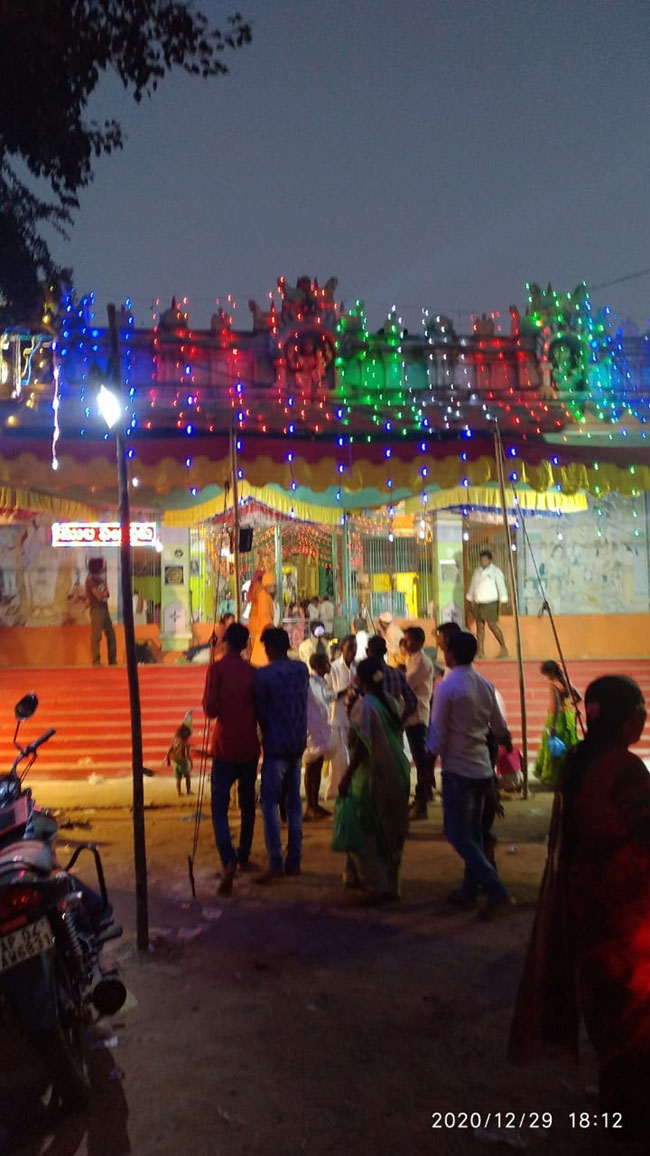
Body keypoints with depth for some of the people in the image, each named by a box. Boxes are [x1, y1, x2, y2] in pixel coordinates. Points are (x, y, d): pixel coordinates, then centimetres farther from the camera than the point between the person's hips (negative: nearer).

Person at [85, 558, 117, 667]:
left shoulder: (100, 579, 17)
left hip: (104, 609, 8)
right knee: (96, 635, -9)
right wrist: (104, 592, 5)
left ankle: (112, 660, 13)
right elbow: (99, 596, -13)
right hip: (97, 610, -8)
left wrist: (104, 593, -7)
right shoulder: (91, 580, -8)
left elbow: (106, 594, 14)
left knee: (111, 634, 8)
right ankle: (96, 661, -8)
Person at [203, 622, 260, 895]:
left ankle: (228, 861, -21)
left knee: (220, 808, -3)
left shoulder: (217, 669, -7)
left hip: (225, 747, -4)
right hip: (249, 747, 4)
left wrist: (209, 703, 9)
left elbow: (210, 709, -11)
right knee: (247, 804, 18)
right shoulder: (252, 671, 4)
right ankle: (243, 856, 29)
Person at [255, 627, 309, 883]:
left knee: (270, 804, 0)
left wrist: (266, 731, 8)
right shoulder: (302, 669, 4)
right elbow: (302, 704, 8)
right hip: (298, 744, 6)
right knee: (294, 803, 11)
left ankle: (276, 864, -4)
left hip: (275, 746, -6)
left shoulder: (264, 674, -13)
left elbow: (260, 711, -8)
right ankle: (294, 861, 15)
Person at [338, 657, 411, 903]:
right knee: (389, 831, 17)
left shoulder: (364, 705, -16)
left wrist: (346, 777, -16)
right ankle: (389, 882, 28)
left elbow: (362, 745, -20)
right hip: (396, 775, 7)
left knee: (366, 832, 5)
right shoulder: (390, 702, 5)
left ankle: (376, 885, 7)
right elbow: (396, 737, 9)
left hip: (372, 777, -7)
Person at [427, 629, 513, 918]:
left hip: (457, 769, -7)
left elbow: (437, 733, -15)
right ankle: (469, 890, 25)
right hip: (482, 767, 7)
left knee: (457, 833, 1)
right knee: (473, 832, 17)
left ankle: (496, 892, -4)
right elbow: (499, 728, 12)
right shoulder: (485, 685, 3)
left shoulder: (447, 687, -16)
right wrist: (507, 742, 34)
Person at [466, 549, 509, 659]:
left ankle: (503, 648, 2)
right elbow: (472, 585, 20)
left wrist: (502, 601, -12)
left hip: (490, 603, -6)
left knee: (492, 625, -10)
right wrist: (471, 599, 19)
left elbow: (501, 586, -7)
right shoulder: (477, 571, 14)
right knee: (480, 626, 5)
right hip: (478, 603, 6)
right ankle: (481, 651, 8)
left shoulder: (496, 571, -3)